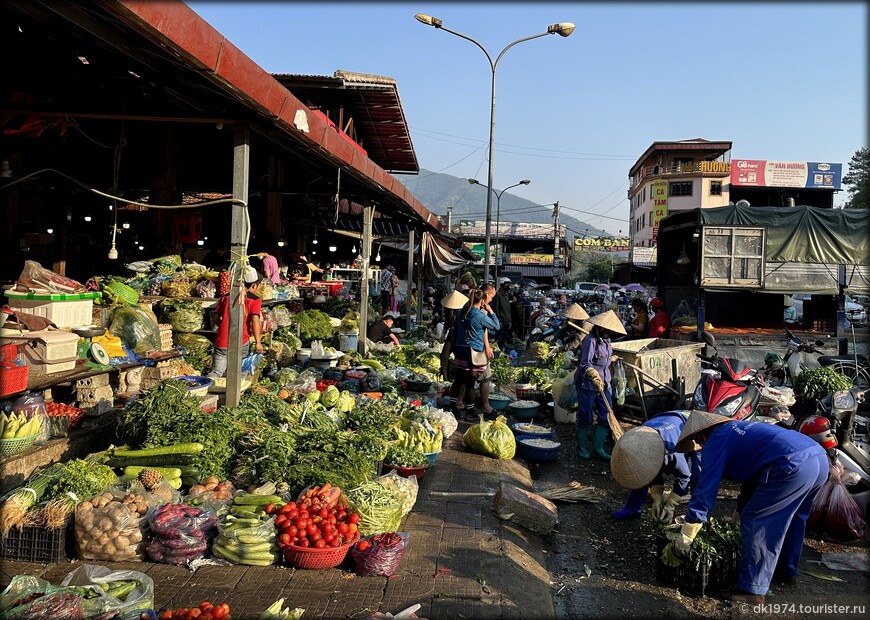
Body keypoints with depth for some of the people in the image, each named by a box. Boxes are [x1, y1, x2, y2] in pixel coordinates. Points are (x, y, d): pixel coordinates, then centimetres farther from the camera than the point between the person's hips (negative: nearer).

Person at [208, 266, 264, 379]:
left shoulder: (225, 297, 13)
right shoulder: (255, 300, -1)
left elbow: (216, 317, 13)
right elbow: (255, 319, -13)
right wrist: (258, 342, -12)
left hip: (221, 342, 3)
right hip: (241, 343, -3)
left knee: (216, 373, 1)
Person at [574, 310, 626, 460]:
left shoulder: (606, 340, 9)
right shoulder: (591, 340, -18)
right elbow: (585, 363, -28)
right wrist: (594, 377, -41)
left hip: (603, 383, 8)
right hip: (587, 384, -8)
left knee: (606, 416, 5)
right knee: (585, 417, 3)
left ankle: (598, 447, 17)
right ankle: (581, 447, 19)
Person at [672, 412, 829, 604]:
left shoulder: (715, 441, 6)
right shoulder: (739, 430, 32)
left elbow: (706, 487, 2)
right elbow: (752, 473, 44)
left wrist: (685, 536, 8)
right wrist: (740, 513, 56)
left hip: (794, 466, -9)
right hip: (820, 458, 9)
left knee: (755, 522, 2)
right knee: (791, 519, 28)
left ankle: (752, 590, 4)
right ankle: (787, 570, 43)